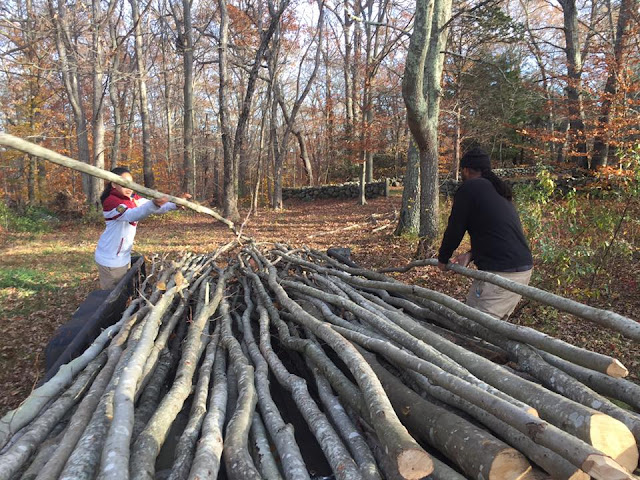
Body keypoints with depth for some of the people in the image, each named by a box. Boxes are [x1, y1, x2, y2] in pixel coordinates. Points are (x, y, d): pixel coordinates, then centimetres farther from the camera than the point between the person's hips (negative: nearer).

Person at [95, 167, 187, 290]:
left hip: (124, 256, 8)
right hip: (111, 259, -8)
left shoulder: (133, 199, 4)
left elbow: (158, 207, -2)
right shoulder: (110, 201, -21)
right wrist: (154, 204, -57)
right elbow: (132, 215, -39)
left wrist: (176, 203, -22)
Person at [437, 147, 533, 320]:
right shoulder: (500, 192, 21)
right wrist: (471, 254, 13)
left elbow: (455, 228, -2)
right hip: (524, 269, 9)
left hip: (500, 272, -9)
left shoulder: (469, 188, -6)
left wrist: (442, 259, 13)